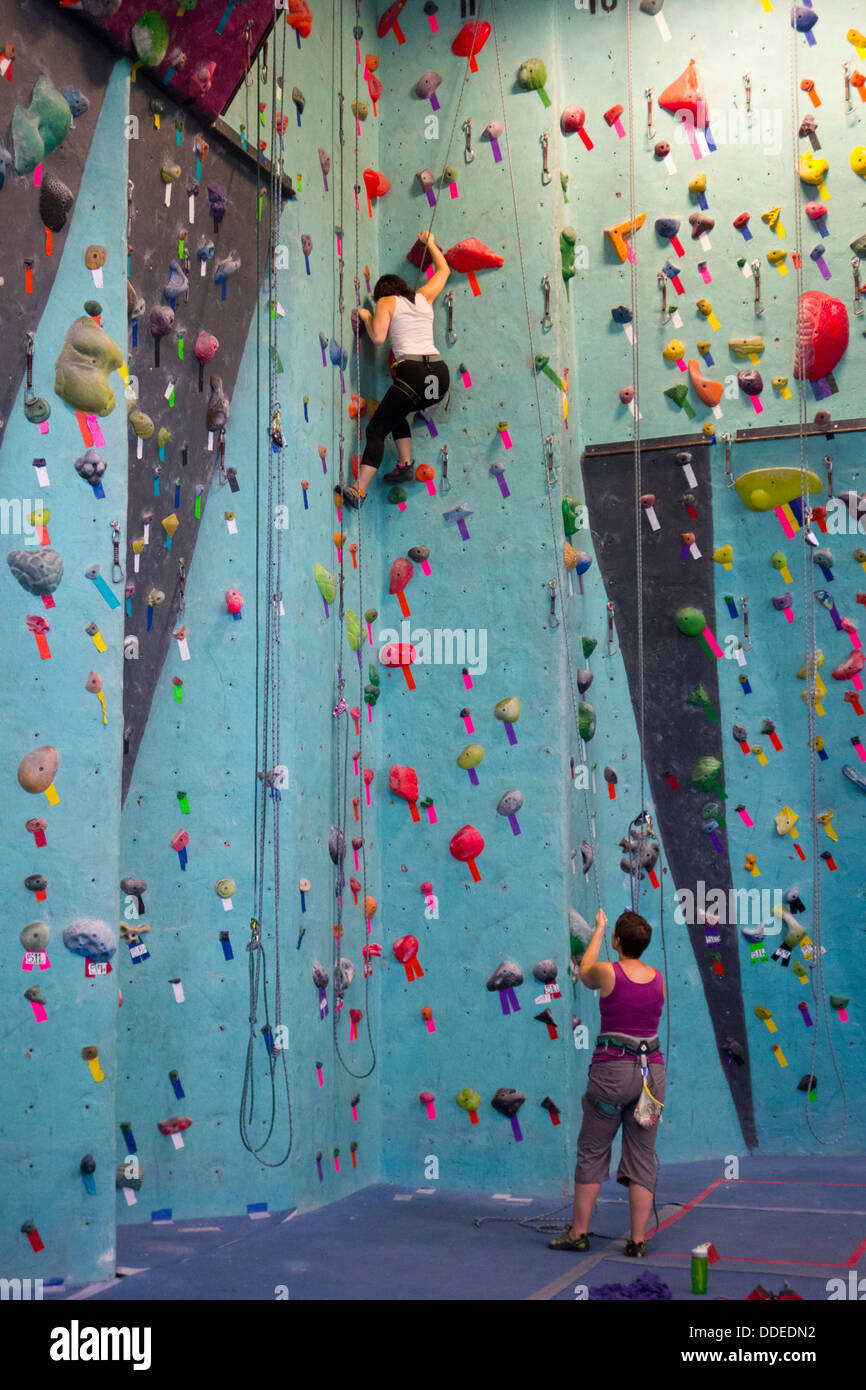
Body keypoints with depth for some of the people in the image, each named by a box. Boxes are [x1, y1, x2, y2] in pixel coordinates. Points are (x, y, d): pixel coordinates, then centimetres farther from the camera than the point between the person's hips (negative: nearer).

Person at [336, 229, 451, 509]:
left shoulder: (386, 301, 8)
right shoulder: (424, 297, 22)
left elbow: (378, 336, -6)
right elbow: (444, 270, 38)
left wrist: (366, 317, 13)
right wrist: (429, 242, 50)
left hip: (413, 374, -6)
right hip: (441, 373, 6)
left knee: (377, 430, 1)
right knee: (397, 414, 32)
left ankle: (359, 491, -8)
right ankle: (405, 464, 20)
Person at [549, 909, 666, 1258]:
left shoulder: (607, 972, -8)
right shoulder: (658, 980, 4)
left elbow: (584, 974, 17)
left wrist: (598, 931, 28)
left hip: (611, 1070, -4)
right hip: (652, 1071, 4)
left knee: (591, 1153, 8)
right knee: (642, 1158, 8)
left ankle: (578, 1232, 14)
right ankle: (638, 1240, 9)